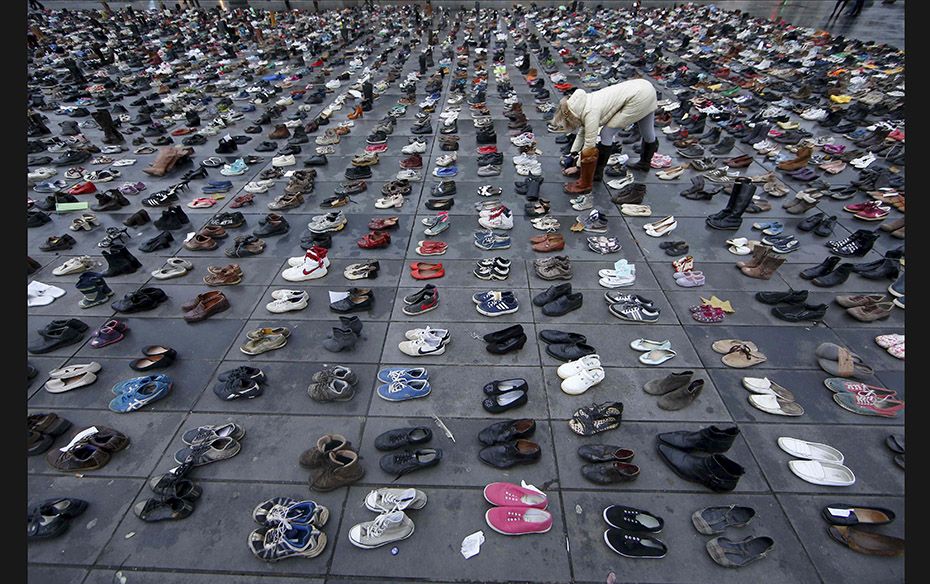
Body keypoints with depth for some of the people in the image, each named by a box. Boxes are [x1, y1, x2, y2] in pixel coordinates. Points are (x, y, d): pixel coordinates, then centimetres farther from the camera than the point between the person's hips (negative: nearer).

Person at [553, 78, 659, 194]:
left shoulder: (591, 112, -23)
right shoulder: (583, 105, 4)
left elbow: (589, 144, -18)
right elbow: (582, 132, 17)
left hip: (638, 97, -9)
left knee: (606, 135, -8)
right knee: (647, 133, 29)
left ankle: (591, 178, -1)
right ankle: (645, 162, 52)